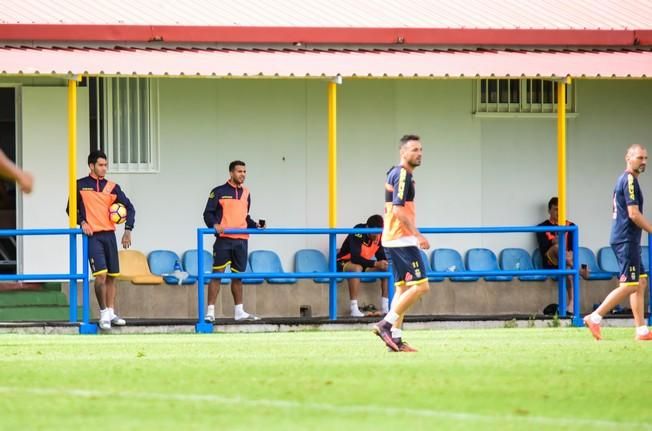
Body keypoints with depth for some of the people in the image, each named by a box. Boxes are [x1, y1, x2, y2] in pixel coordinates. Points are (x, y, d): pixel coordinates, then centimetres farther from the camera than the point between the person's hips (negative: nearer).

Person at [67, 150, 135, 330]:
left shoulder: (112, 187, 8)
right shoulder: (80, 185, 3)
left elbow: (129, 208, 7)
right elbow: (71, 208, 9)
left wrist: (128, 229, -5)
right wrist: (82, 222, -9)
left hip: (109, 234, 4)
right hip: (92, 236, -4)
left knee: (112, 276, 6)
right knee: (100, 274, -15)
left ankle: (111, 313, 14)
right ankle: (103, 313, -5)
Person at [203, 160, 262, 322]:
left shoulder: (246, 193, 16)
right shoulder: (219, 192, -1)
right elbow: (208, 213, -3)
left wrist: (255, 225, 6)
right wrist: (214, 225, -21)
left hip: (241, 240, 5)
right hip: (224, 239, -5)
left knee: (238, 275, 11)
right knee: (217, 273, -8)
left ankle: (239, 311, 19)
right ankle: (210, 311, -7)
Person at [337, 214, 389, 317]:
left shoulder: (379, 236, -7)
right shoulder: (358, 233, -27)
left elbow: (381, 256, -1)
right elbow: (355, 257, -34)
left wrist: (385, 262, -25)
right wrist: (375, 264, -40)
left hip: (364, 264, 7)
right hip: (344, 263, -7)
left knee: (387, 268, -14)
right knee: (357, 268, -40)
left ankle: (386, 307, -14)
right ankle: (354, 309, -41)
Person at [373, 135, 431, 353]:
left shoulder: (395, 173, 17)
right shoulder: (402, 175, -13)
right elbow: (398, 210, -21)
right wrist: (417, 234, -22)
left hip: (393, 239, 10)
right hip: (402, 239, -10)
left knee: (402, 288, 10)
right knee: (421, 285, -11)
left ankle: (395, 337, 7)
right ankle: (387, 324, -11)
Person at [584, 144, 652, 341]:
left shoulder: (623, 180, 18)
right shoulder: (630, 180, -13)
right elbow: (634, 214, -19)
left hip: (623, 239, 10)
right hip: (627, 240, -10)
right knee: (629, 286, -10)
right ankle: (595, 317, -9)